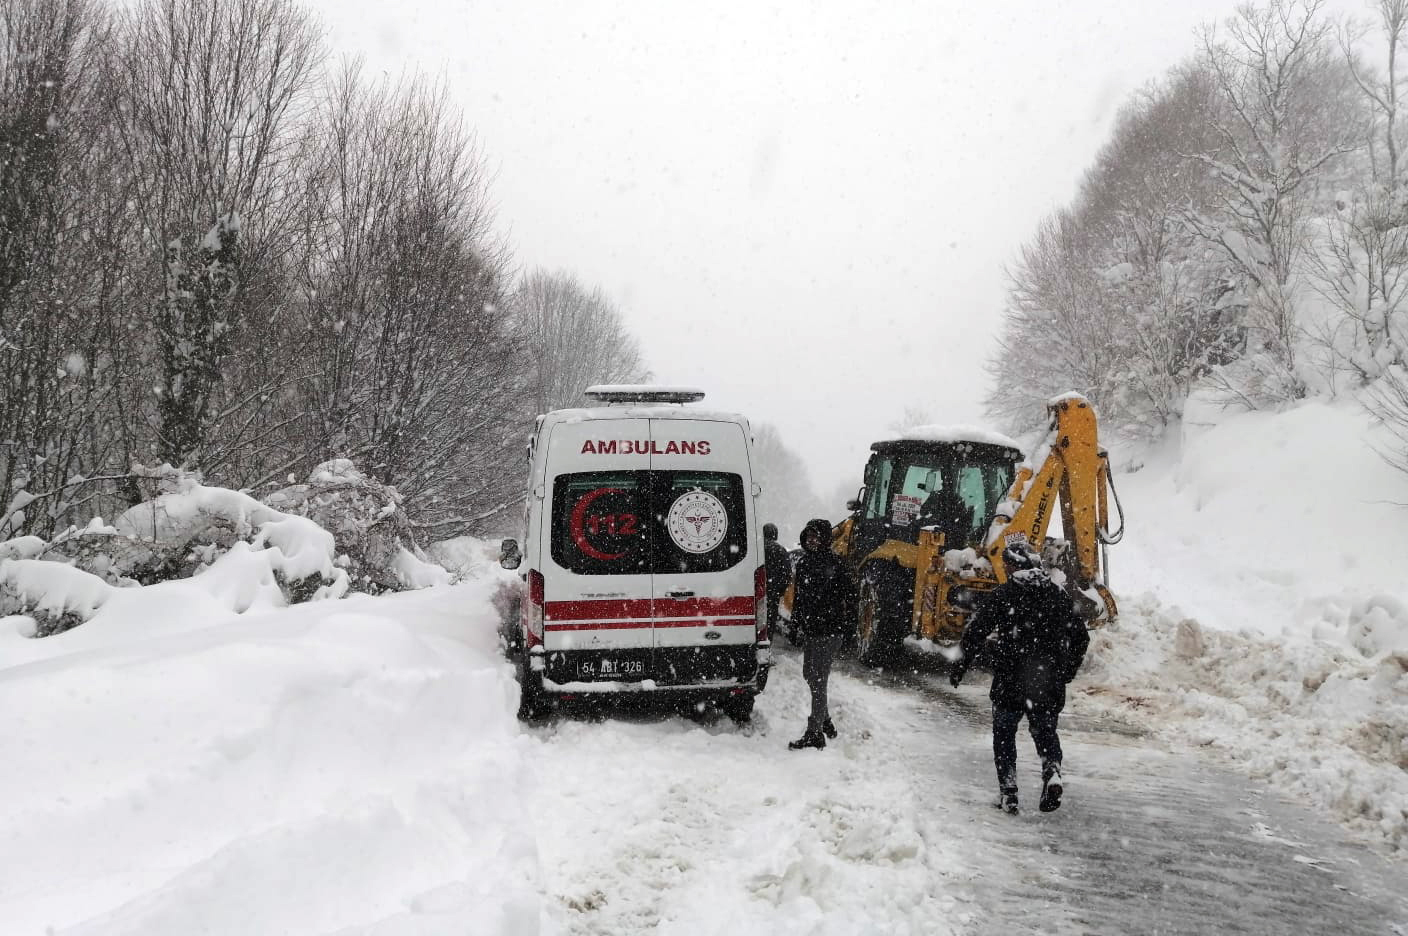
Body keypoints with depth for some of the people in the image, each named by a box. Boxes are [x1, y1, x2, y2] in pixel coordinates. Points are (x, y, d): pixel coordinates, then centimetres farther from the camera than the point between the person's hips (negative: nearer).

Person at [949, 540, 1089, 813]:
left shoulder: (1001, 596, -6)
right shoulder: (1058, 595, 8)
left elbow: (974, 633, -8)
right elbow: (1080, 637, 14)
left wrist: (959, 667, 3)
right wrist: (1067, 672, 26)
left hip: (1010, 681, -3)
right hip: (1050, 683, 3)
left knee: (1004, 732, 12)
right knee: (1045, 730, 16)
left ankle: (1008, 789, 5)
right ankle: (1052, 772, -10)